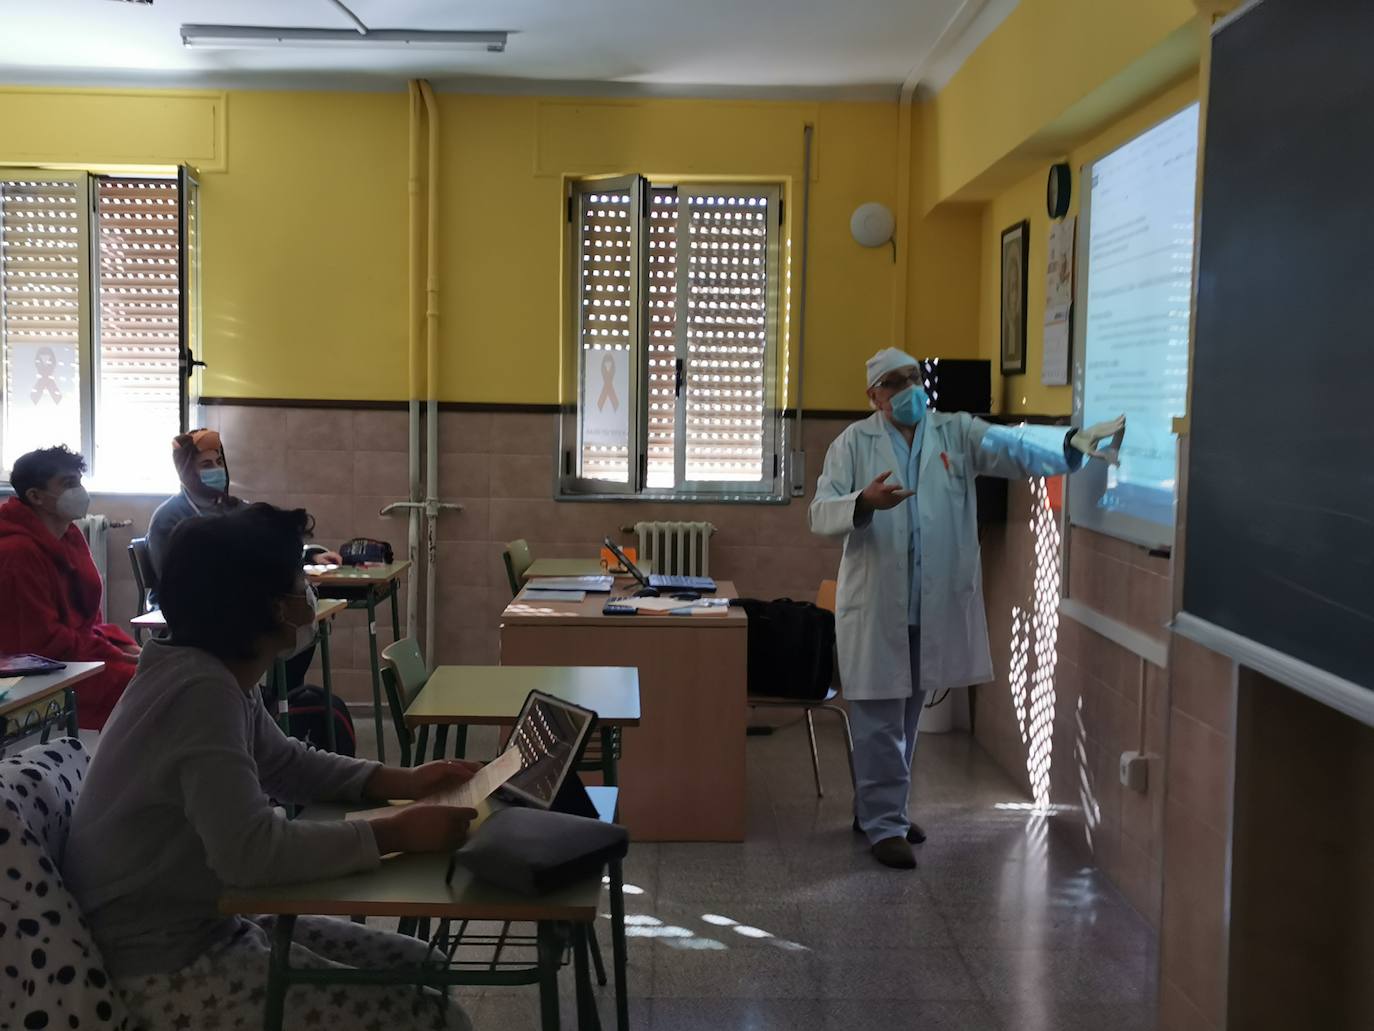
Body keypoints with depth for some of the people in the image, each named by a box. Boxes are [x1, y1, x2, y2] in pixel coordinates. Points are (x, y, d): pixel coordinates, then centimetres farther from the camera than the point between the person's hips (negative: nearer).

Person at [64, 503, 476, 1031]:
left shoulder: (222, 676, 5)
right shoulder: (202, 690, -25)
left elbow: (289, 764, 19)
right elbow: (251, 851, -33)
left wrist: (405, 781, 6)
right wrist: (399, 833, -27)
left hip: (208, 927, 10)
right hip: (165, 969, -10)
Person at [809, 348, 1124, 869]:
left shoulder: (957, 432, 4)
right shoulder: (853, 443, -1)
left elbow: (1012, 446, -13)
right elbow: (820, 513, -8)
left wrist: (1073, 443, -32)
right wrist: (864, 503, -29)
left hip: (937, 605, 3)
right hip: (875, 605, -3)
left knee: (906, 716, 17)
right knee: (880, 719, 0)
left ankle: (876, 808, 33)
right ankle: (884, 825, 11)